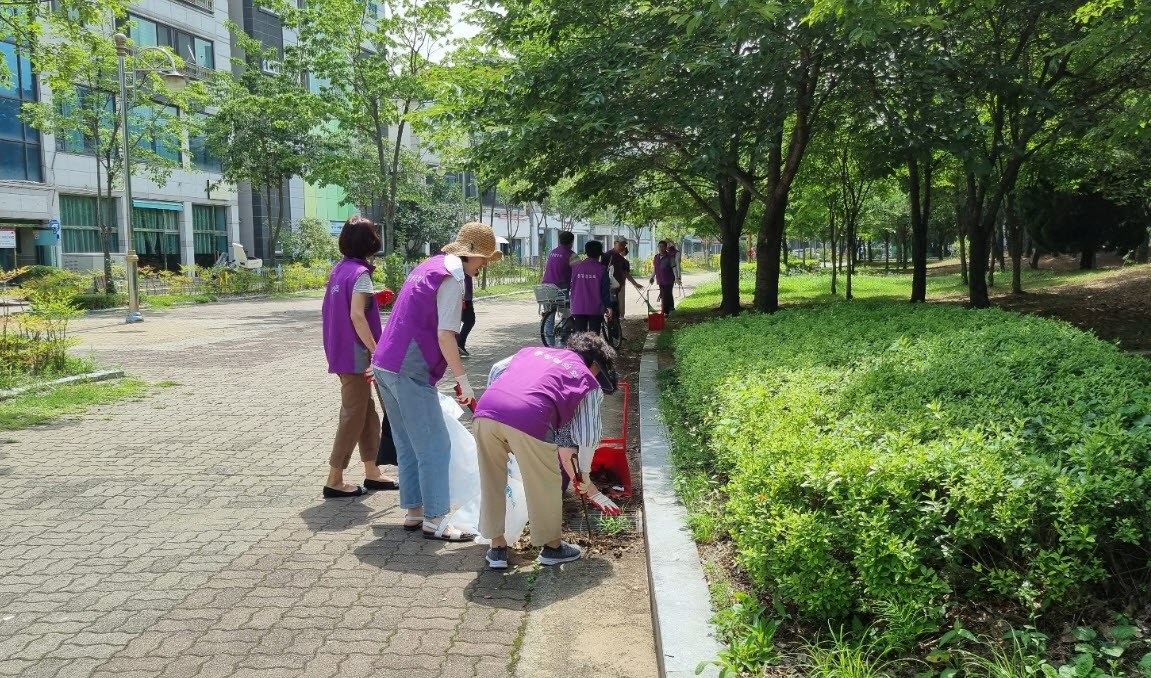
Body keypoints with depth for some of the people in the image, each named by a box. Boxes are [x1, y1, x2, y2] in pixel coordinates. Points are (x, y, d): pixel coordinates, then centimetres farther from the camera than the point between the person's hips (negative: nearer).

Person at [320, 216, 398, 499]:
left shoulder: (339, 269, 10)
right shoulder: (360, 272, -15)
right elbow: (356, 315, -22)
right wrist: (376, 351, -20)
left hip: (340, 351, 9)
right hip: (356, 353, -9)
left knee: (367, 413, 15)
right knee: (354, 416, 0)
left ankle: (372, 473, 23)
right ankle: (334, 480, 6)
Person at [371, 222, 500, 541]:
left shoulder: (429, 266, 17)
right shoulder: (452, 277, -11)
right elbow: (445, 337, -17)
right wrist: (463, 379, -9)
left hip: (385, 365, 10)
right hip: (410, 372, -10)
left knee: (408, 445, 17)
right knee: (434, 447, -1)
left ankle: (414, 512, 25)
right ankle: (435, 521, 5)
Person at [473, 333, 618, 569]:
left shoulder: (534, 350, 34)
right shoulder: (588, 380, 22)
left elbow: (497, 370, 29)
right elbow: (588, 435, 18)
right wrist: (584, 473, 33)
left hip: (485, 410, 5)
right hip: (527, 419, -5)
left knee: (491, 483, 22)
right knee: (545, 484, 18)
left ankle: (497, 548, 32)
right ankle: (552, 547, 34)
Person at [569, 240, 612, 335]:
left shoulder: (576, 267, 3)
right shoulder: (602, 269, -5)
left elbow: (571, 287, 9)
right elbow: (605, 290, -4)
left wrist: (571, 307, 17)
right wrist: (608, 306, 4)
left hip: (578, 308, 2)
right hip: (595, 309, -2)